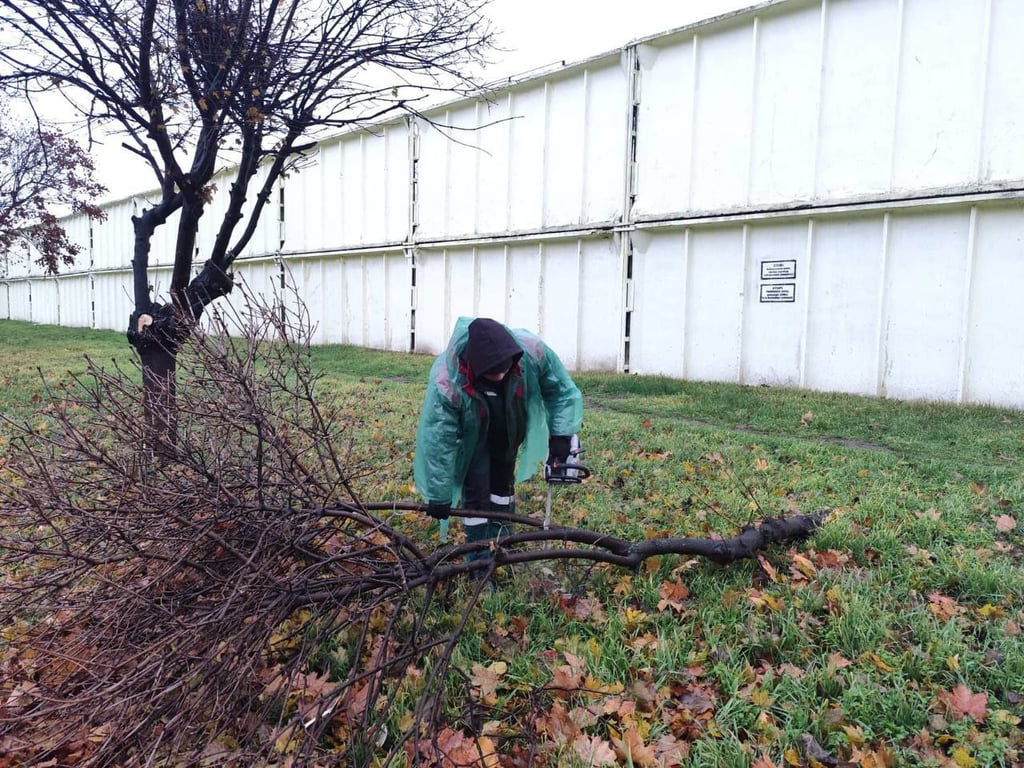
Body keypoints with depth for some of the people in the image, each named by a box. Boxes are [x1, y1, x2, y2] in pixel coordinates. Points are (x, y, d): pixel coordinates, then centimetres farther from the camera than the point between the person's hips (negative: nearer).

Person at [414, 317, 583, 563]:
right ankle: (480, 558, 11)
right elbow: (438, 440, -31)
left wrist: (561, 435, -24)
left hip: (509, 432, 4)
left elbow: (562, 390, -17)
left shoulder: (531, 350, -38)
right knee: (477, 492, -7)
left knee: (504, 483, 19)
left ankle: (499, 542, 39)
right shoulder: (446, 382, -44)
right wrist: (439, 496, -23)